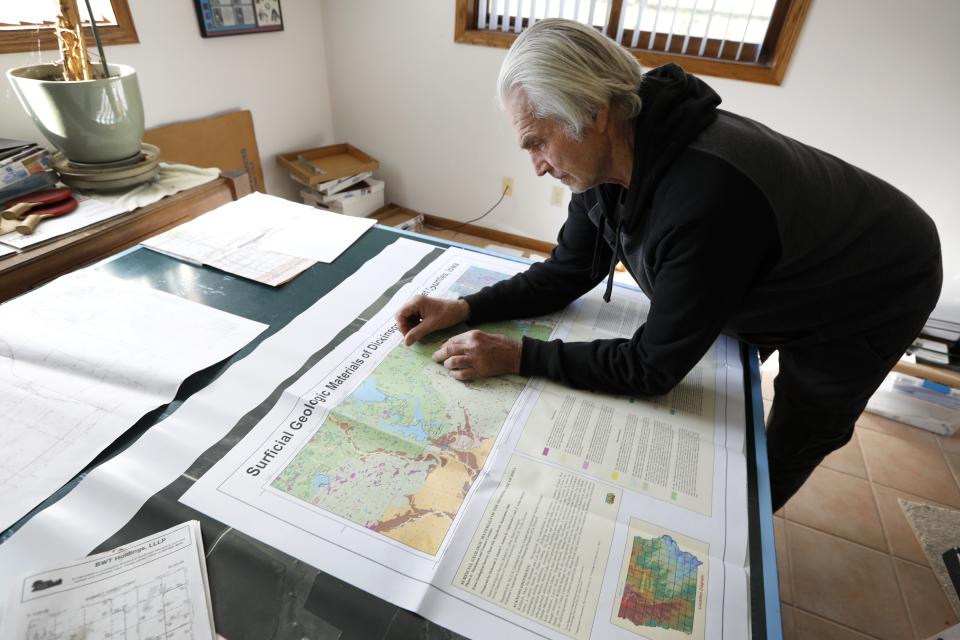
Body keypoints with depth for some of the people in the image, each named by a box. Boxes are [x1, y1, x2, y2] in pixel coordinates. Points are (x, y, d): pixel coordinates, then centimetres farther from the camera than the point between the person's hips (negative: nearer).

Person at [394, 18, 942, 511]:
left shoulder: (703, 200, -46)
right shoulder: (609, 158, -20)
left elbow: (653, 366, -36)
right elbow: (568, 273, -11)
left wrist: (515, 358, -37)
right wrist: (465, 309, -22)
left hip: (872, 298, -6)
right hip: (766, 283, 7)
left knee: (791, 445, 12)